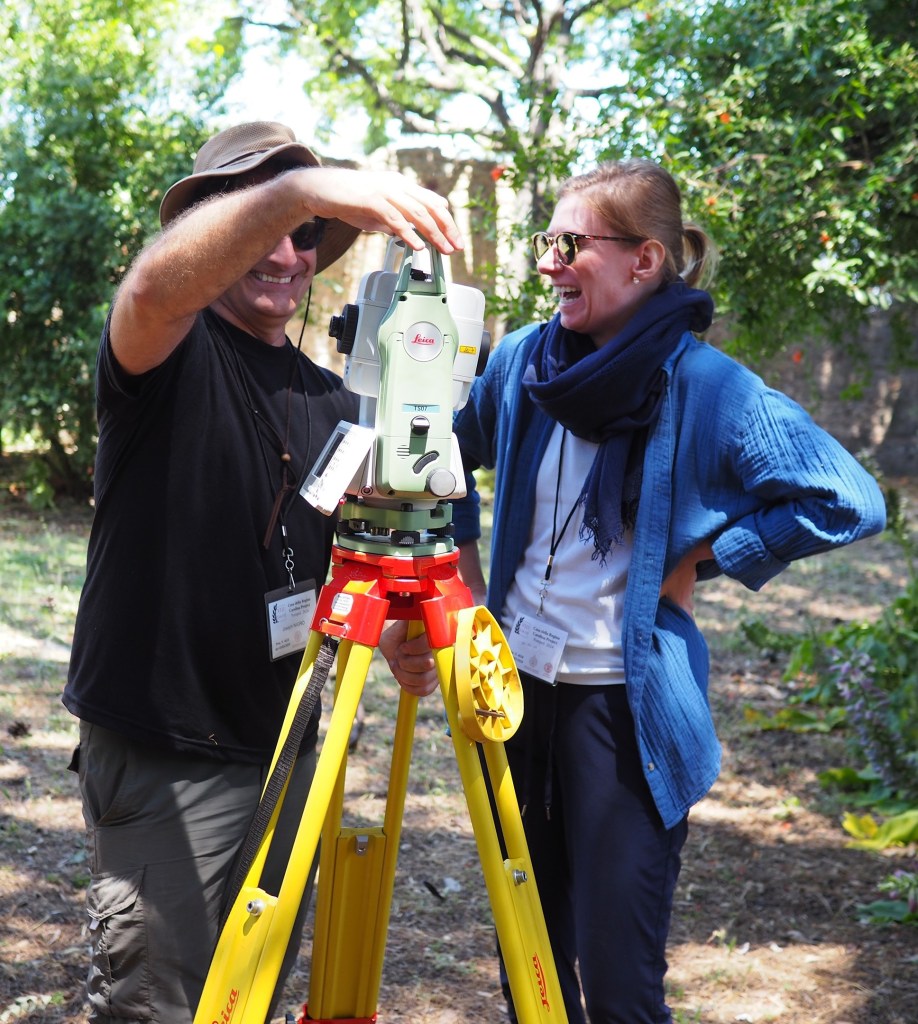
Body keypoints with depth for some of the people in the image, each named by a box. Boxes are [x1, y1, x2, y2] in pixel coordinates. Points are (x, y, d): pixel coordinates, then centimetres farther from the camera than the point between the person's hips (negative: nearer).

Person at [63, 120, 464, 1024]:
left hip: (283, 744, 7)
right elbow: (153, 288, -33)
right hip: (162, 755, -7)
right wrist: (296, 190, -48)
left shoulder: (329, 398, 11)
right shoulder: (174, 353, -9)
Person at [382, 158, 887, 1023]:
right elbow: (453, 460, 20)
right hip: (519, 681, 6)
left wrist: (703, 557, -15)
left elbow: (848, 503, -17)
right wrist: (466, 578, 10)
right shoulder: (522, 361, 2)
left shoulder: (710, 390, -14)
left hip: (626, 701, -5)